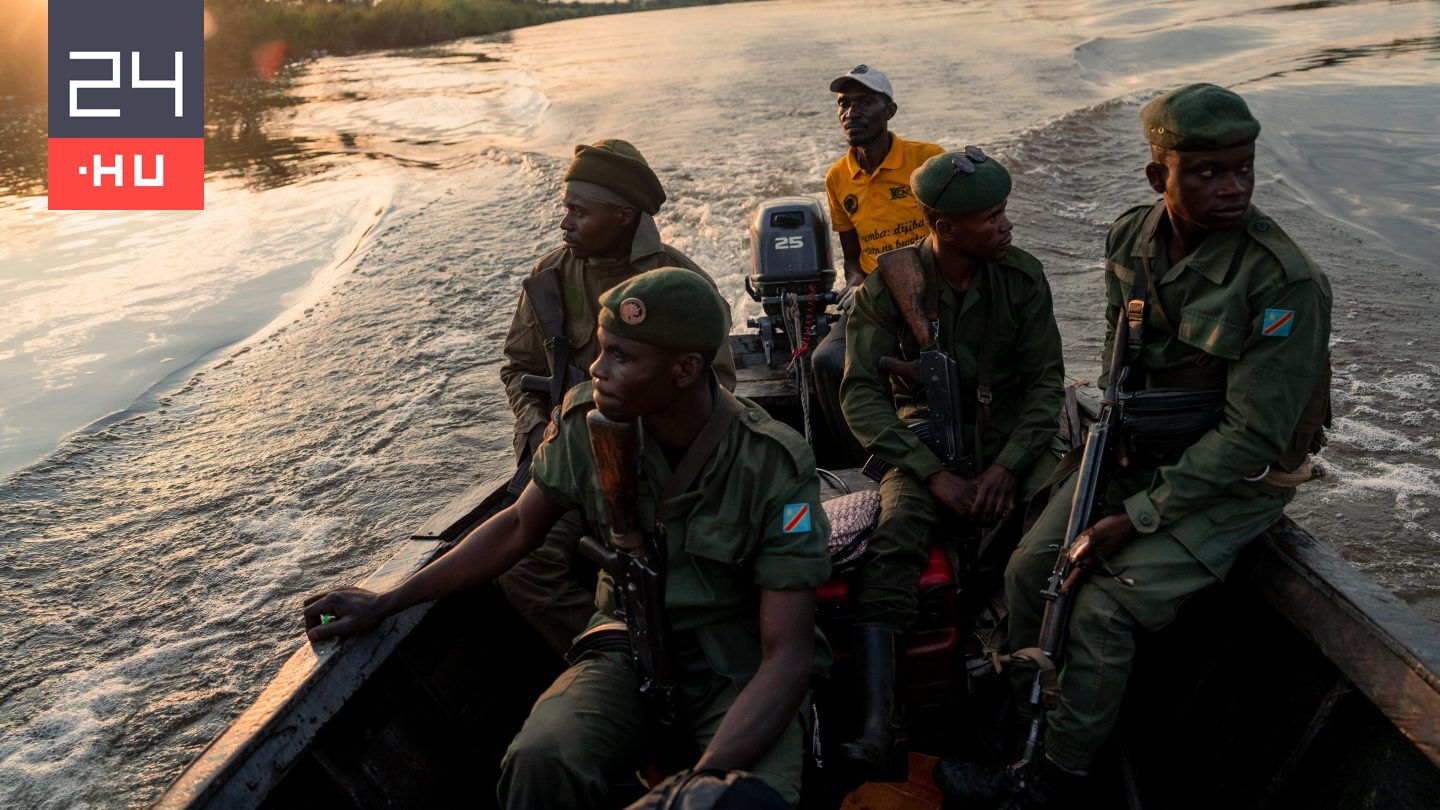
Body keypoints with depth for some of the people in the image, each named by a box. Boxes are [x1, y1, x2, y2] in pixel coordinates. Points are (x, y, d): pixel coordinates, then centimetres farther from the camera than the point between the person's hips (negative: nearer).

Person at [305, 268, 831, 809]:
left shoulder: (776, 466, -20)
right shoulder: (586, 418, -10)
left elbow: (787, 655, -20)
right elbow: (519, 528, 7)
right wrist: (385, 603, 6)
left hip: (742, 668, -2)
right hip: (631, 650, 2)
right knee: (540, 763, -30)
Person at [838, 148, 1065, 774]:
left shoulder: (1022, 275, -1)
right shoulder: (890, 282, -7)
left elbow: (1046, 380, 0)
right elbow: (861, 393, -11)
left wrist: (1008, 465, -16)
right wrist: (934, 475, -20)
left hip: (1010, 432, 3)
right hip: (925, 434, -2)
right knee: (891, 546, -30)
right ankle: (876, 723, -34)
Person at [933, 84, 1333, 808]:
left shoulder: (1285, 283, -25)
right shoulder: (1130, 238, -5)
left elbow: (1251, 436, -23)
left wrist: (1139, 518, -22)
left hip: (1235, 479, -6)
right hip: (1140, 450, 6)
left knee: (1103, 607, -18)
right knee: (1029, 570, -4)